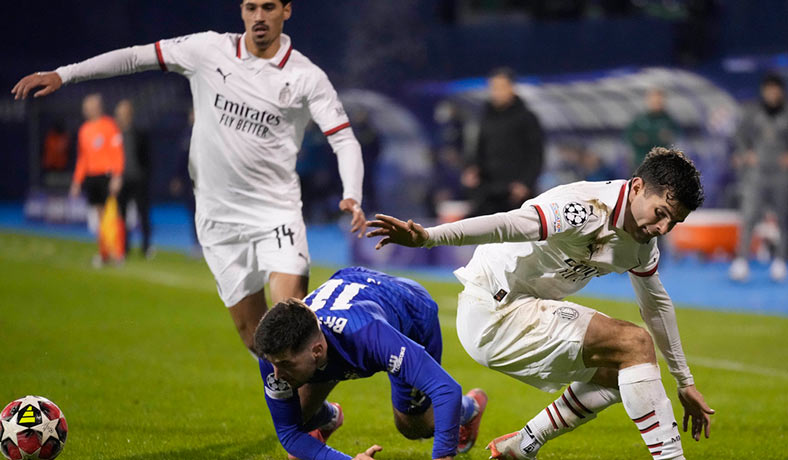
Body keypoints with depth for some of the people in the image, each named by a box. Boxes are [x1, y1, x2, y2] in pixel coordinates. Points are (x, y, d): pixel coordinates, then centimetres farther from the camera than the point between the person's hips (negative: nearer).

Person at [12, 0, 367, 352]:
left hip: (277, 210, -3)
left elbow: (345, 140, -6)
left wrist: (351, 197, -24)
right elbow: (135, 57, 6)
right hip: (218, 215, 3)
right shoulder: (209, 51, 0)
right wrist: (62, 74, 3)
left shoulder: (307, 77, -5)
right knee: (251, 332, 4)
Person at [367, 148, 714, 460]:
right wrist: (427, 237, -53)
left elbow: (657, 304, 20)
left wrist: (684, 382, 26)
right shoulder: (587, 209, -25)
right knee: (635, 345, -18)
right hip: (493, 311, -10)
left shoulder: (642, 241, 4)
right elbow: (508, 225, -38)